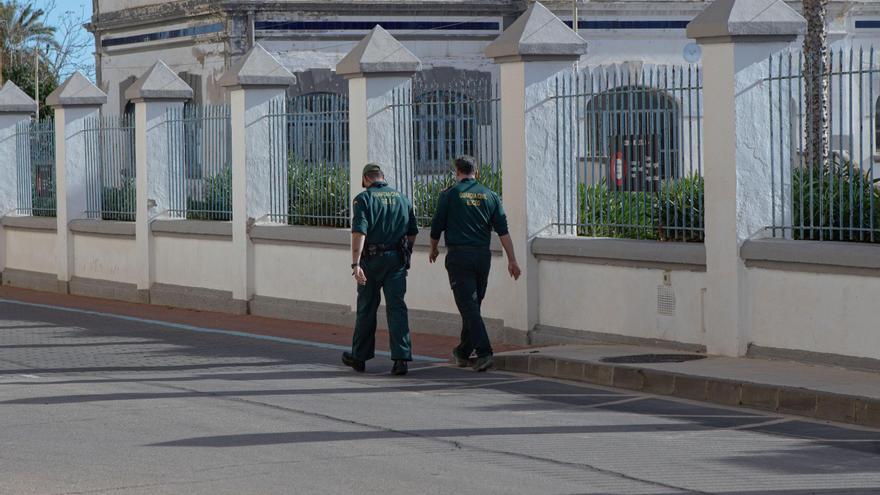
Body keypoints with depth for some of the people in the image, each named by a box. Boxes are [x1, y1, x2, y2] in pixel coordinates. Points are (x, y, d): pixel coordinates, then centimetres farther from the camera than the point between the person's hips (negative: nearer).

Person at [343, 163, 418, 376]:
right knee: (397, 306, -1)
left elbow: (359, 232, -17)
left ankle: (359, 357, 21)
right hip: (397, 259, 3)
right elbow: (412, 232, 13)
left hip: (372, 258, -3)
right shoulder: (402, 199, 10)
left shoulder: (364, 199, -5)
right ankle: (401, 357, -14)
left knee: (366, 309, 9)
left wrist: (356, 263, -21)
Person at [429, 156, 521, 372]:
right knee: (473, 305, 16)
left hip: (458, 255, -4)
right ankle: (463, 353, 26)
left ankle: (484, 352, -20)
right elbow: (503, 230, 2)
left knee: (468, 306, -7)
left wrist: (433, 249, 21)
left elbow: (437, 226, 3)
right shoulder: (490, 195, 8)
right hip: (483, 255, 4)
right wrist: (512, 260, 2)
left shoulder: (450, 194, -2)